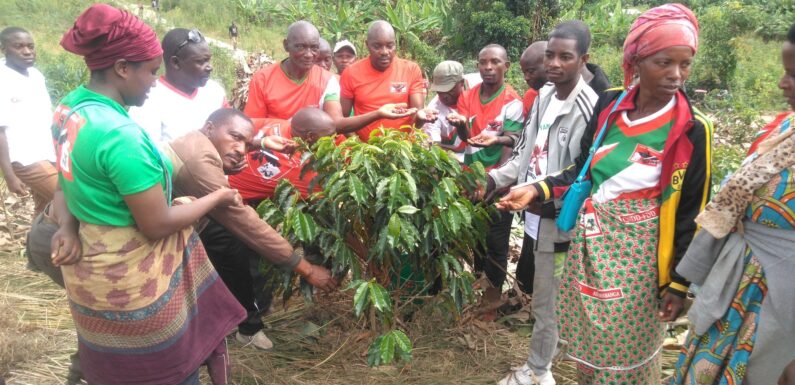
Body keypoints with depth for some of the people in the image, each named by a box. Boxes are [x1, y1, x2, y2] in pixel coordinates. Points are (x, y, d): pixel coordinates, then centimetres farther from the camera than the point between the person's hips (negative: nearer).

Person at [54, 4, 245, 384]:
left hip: (90, 269, 9)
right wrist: (219, 196, -12)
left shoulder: (69, 107, -1)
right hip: (131, 280, -9)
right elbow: (157, 225, -24)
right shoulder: (121, 135, -30)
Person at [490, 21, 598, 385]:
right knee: (542, 294, 22)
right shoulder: (544, 96, 6)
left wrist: (545, 198, -25)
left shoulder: (589, 108, -19)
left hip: (558, 219, -8)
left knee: (546, 303, 7)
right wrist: (495, 179, 3)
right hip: (535, 213, 8)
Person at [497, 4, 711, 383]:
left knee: (626, 351, 10)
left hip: (635, 254, -3)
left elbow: (691, 213, -7)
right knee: (589, 341, 18)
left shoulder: (691, 130, -12)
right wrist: (537, 190, -7)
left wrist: (679, 282, -6)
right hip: (589, 244, 4)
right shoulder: (608, 104, -2)